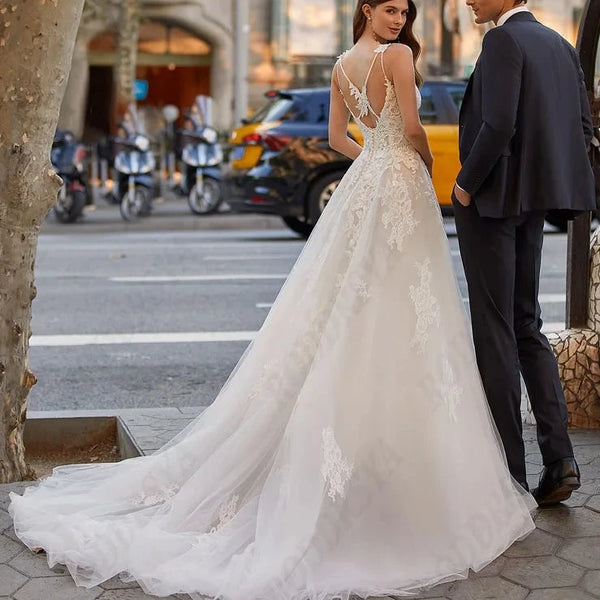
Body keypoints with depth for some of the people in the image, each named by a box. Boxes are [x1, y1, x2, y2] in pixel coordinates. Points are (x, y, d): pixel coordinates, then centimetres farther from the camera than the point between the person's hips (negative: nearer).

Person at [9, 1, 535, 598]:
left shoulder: (341, 66, 15)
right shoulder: (398, 54, -9)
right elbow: (412, 127, -13)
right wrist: (425, 161, 5)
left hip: (360, 185, 8)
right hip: (399, 188, -8)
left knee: (344, 319, 10)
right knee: (397, 325, -7)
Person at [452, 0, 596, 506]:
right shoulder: (559, 44, 12)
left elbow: (499, 125, -23)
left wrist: (466, 185, -12)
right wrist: (546, 176, 14)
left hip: (490, 200, -8)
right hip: (532, 202, 8)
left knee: (494, 331, 0)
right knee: (526, 326, 15)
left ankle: (508, 470, 7)